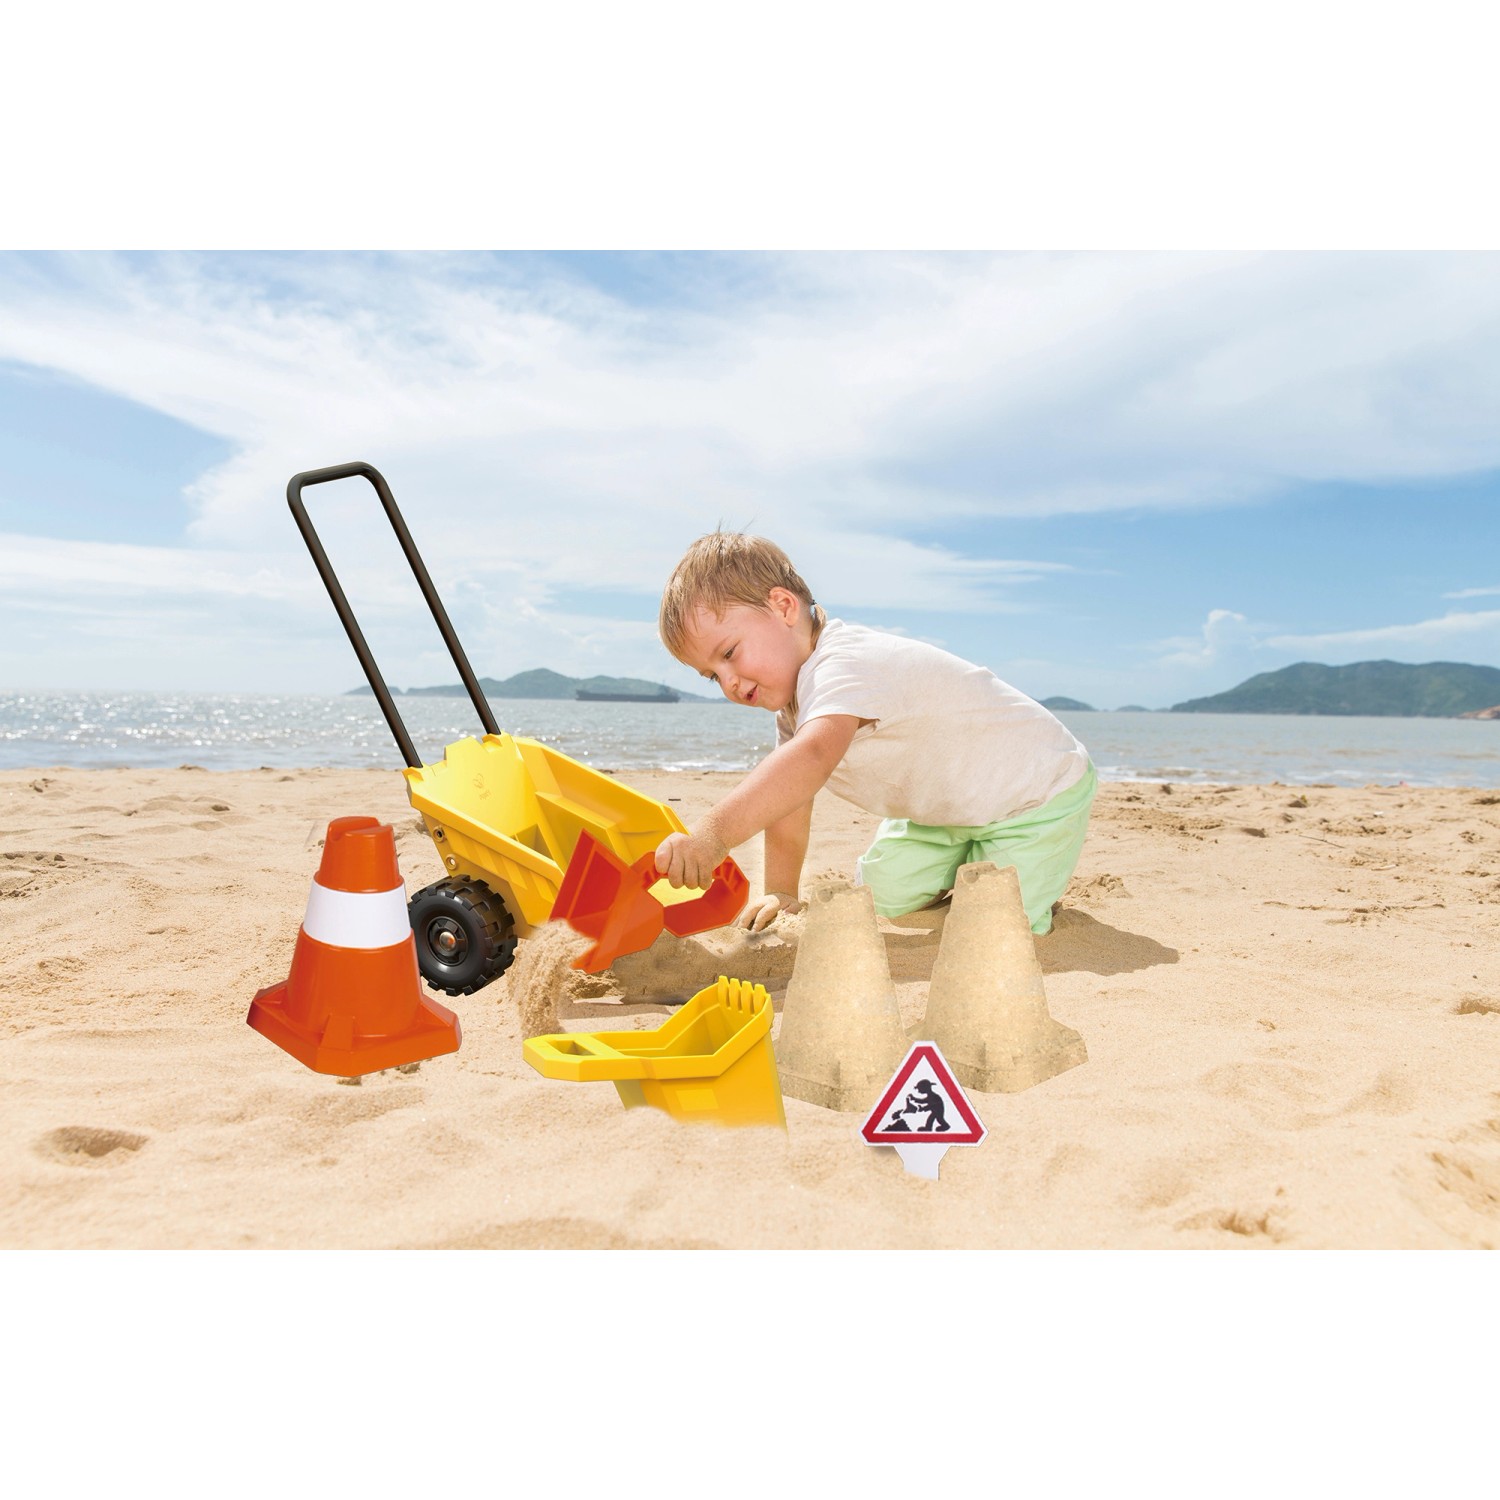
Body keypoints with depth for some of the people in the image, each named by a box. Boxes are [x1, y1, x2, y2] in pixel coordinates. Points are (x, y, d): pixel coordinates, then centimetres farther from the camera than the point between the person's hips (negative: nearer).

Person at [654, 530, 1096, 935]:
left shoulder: (844, 666, -37)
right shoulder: (791, 686, -3)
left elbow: (811, 758, -58)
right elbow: (785, 793, 2)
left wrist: (712, 834, -69)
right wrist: (780, 893, 0)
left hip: (1041, 792, -8)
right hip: (945, 808, 8)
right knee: (877, 900, 3)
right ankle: (956, 868, 30)